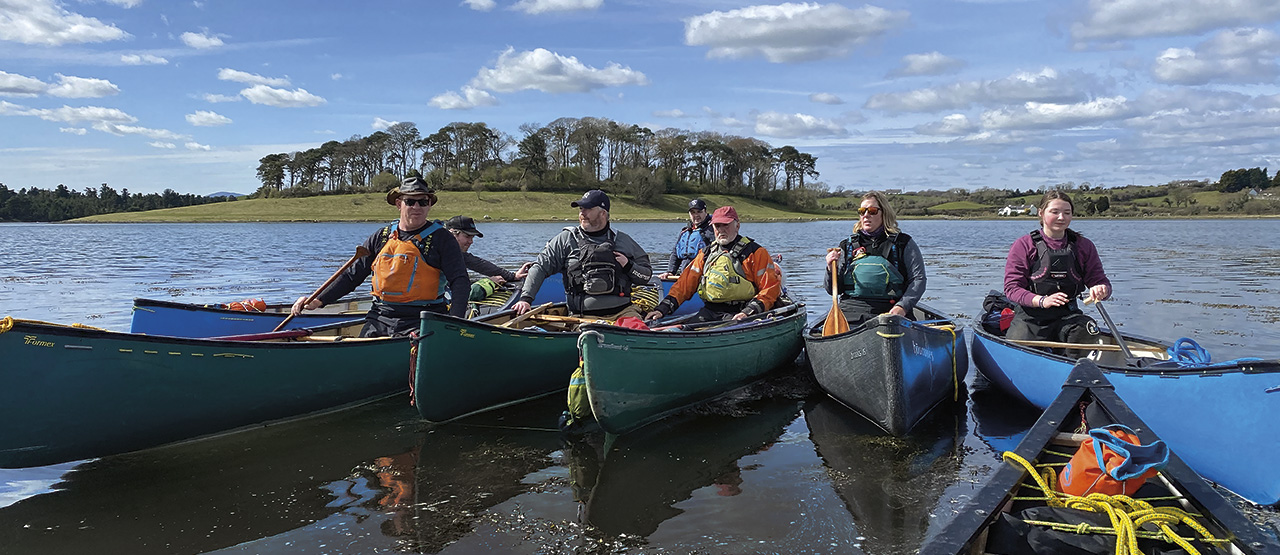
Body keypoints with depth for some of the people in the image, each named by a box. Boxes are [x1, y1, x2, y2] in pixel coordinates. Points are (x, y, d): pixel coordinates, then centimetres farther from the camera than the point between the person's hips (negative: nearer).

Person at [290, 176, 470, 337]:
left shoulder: (441, 239, 1)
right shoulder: (381, 238, 12)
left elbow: (460, 281, -6)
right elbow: (352, 276, 17)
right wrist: (318, 300, 6)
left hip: (420, 321, -4)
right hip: (380, 317, 4)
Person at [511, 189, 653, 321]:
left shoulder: (623, 241, 15)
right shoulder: (566, 239, 8)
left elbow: (647, 275, 20)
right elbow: (540, 267, 6)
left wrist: (629, 266, -1)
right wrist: (525, 298, -6)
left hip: (622, 311, 2)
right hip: (584, 316, -2)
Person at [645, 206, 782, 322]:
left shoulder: (755, 252, 3)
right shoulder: (706, 253, 18)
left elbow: (771, 287, -2)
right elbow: (685, 283, 15)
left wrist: (749, 312, -16)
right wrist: (662, 309, 2)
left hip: (738, 314, -4)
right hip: (709, 311, 5)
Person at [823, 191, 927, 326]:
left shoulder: (903, 243, 11)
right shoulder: (847, 246, 18)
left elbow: (919, 279, 4)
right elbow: (833, 290, 18)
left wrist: (903, 306, -11)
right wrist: (832, 269, -2)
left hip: (889, 311, -1)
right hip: (851, 312, 2)